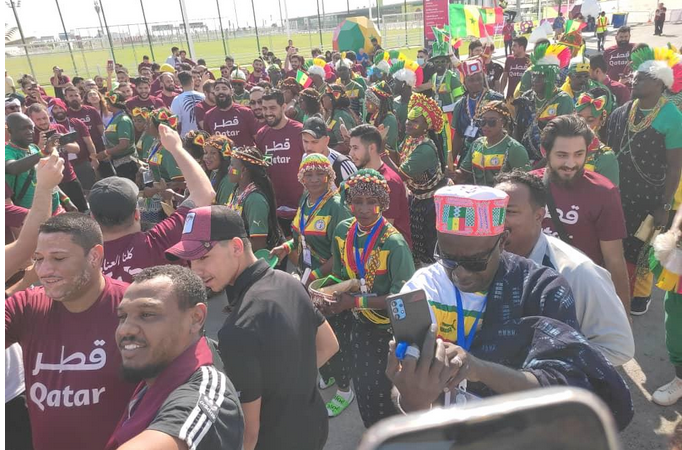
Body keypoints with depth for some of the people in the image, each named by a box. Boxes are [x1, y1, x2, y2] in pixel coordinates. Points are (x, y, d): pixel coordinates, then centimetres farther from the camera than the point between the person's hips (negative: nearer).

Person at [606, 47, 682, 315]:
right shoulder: (621, 113, 1)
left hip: (651, 199, -4)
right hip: (619, 194, 4)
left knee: (644, 248, 10)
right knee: (617, 244, 10)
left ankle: (641, 293, 30)